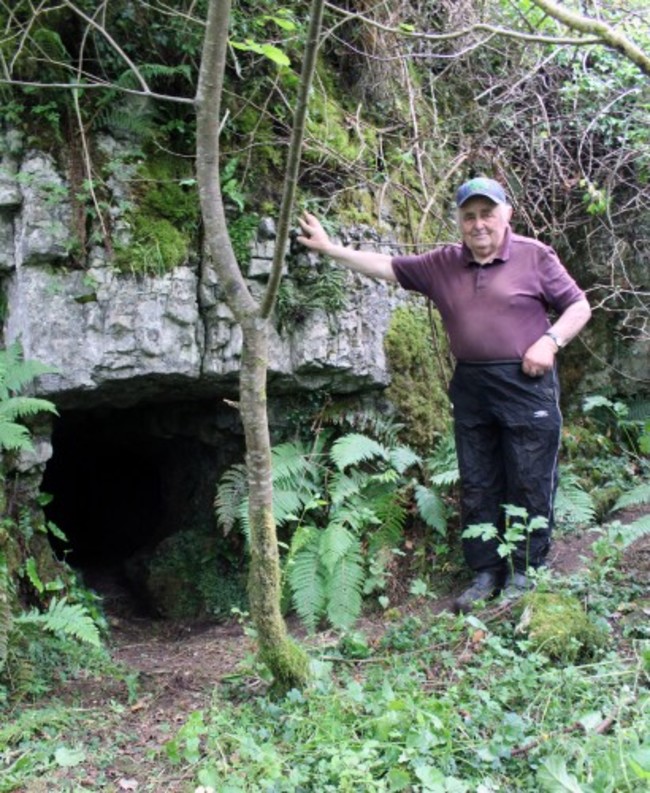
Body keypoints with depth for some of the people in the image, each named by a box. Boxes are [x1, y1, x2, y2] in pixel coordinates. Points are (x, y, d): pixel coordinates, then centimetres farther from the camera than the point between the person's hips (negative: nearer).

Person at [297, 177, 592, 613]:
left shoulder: (535, 256, -1)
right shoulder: (442, 264, 9)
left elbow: (578, 306, 2)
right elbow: (386, 266, 10)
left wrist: (551, 340, -14)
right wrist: (330, 248, 6)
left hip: (527, 385, -4)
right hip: (471, 388, 4)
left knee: (530, 483, 1)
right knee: (477, 487, 9)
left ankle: (524, 573, 14)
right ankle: (486, 572, 21)